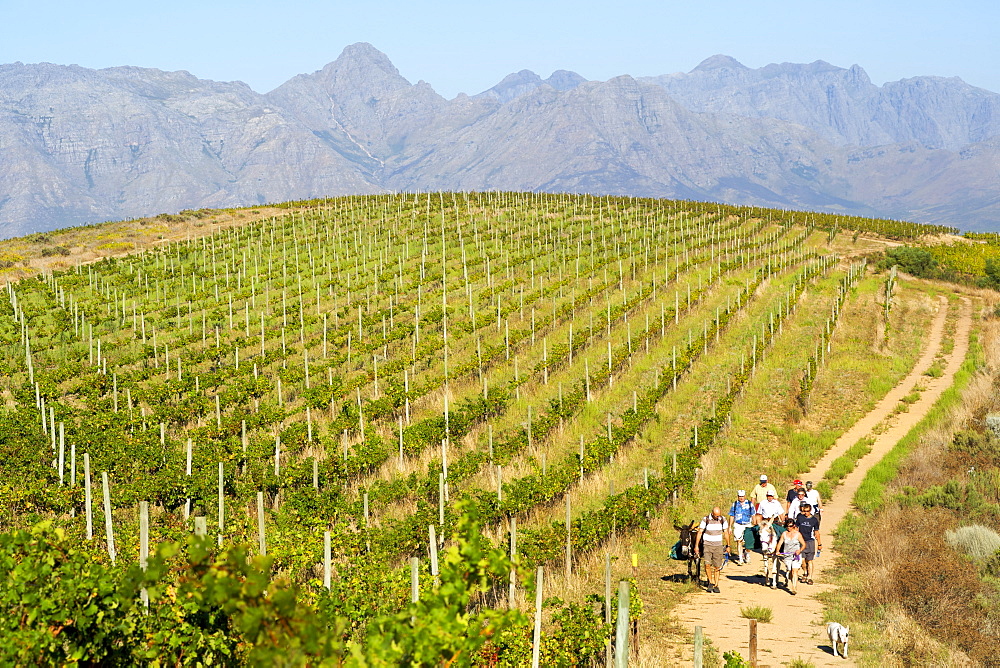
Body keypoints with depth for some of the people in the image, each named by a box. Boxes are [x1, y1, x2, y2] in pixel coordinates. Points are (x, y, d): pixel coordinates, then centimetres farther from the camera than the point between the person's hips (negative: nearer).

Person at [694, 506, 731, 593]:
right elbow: (700, 532, -3)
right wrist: (696, 545, -6)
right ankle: (711, 582, 2)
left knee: (717, 567, 1)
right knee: (707, 564, -16)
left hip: (718, 546, 2)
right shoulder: (705, 519, -7)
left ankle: (716, 585, 10)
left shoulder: (723, 520, 0)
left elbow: (726, 533, 8)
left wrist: (728, 545, 7)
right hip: (707, 545, -2)